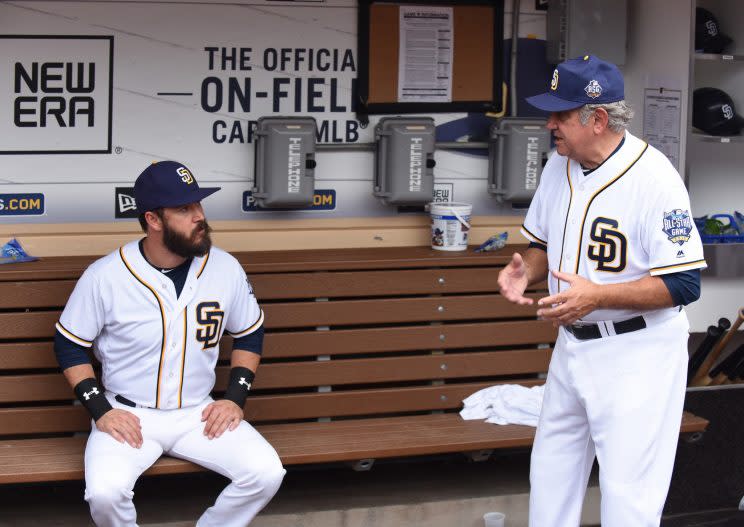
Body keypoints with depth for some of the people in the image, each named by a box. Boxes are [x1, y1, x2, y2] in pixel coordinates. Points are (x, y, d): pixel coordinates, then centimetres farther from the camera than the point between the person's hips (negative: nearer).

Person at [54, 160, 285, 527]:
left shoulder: (226, 269, -3)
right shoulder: (104, 277, -11)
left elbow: (250, 334, 13)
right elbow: (70, 344, 1)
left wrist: (235, 398, 2)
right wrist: (100, 410, -8)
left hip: (199, 414, 3)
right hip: (128, 414, -3)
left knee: (267, 473, -19)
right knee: (105, 493, -31)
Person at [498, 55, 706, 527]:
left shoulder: (654, 178, -21)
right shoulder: (560, 166, 4)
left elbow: (684, 284, -22)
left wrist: (597, 296, -29)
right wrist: (525, 270, -4)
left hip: (637, 354, -8)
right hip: (572, 343, 8)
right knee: (551, 471, 18)